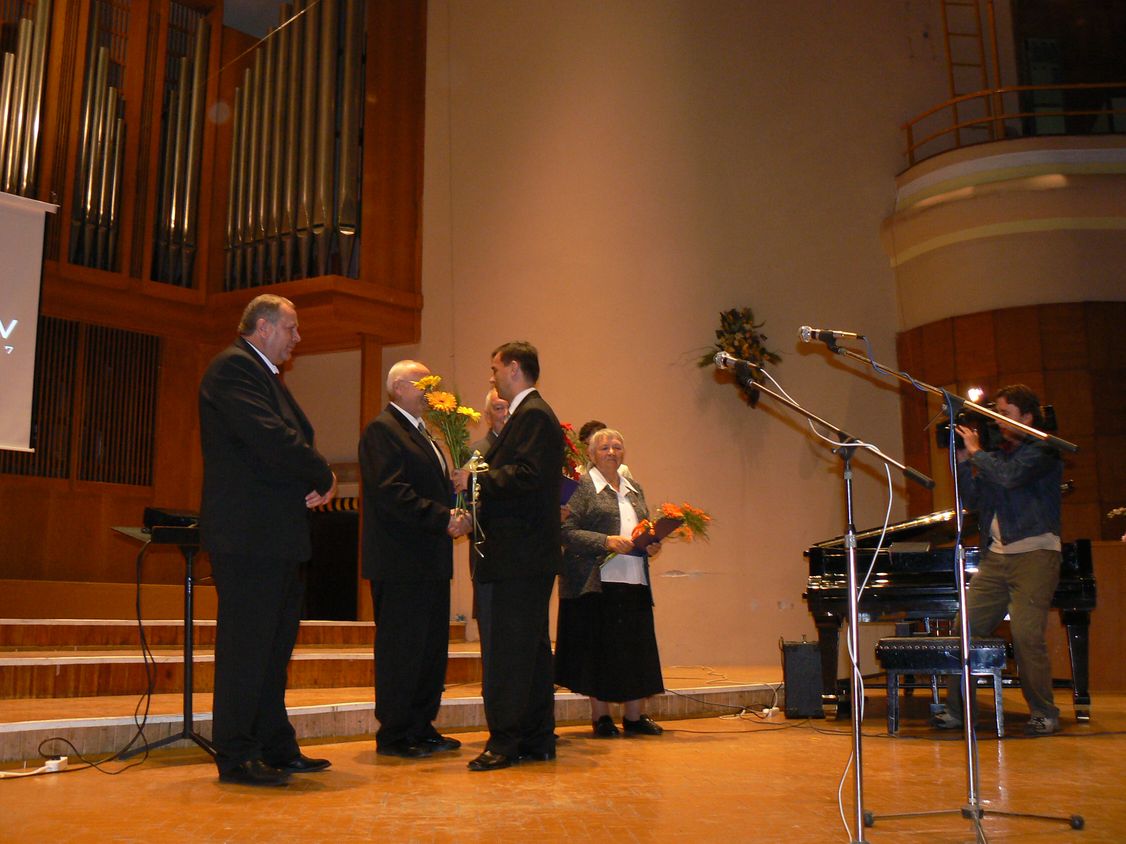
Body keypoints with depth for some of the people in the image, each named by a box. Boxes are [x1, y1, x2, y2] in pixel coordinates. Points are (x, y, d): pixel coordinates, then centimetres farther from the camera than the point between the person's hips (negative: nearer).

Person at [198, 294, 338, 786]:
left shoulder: (263, 373, 23)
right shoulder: (234, 367, -9)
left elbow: (290, 439, 20)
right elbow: (271, 438, -21)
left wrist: (313, 483, -1)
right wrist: (324, 478, -8)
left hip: (276, 536, 10)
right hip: (248, 533, -10)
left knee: (275, 641, 13)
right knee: (244, 643, -4)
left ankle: (276, 749, 22)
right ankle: (235, 756, 5)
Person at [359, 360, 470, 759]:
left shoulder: (421, 433, 21)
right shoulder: (382, 430, -9)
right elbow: (392, 491, -20)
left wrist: (454, 514, 4)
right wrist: (443, 518, -21)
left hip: (430, 560, 10)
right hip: (401, 562, -10)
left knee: (431, 647, 13)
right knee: (401, 649, -3)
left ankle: (422, 728, 22)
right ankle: (393, 735, 7)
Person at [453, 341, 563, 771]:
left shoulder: (533, 415, -10)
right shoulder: (531, 414, 22)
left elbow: (525, 477, -21)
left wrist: (476, 479, -13)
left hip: (516, 558, -11)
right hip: (527, 557, 11)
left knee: (506, 650, -7)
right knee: (531, 648, 13)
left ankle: (505, 742, -3)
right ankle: (537, 739, 20)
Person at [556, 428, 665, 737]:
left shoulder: (634, 489, 19)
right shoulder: (583, 486, -2)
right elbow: (567, 531, -10)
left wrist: (652, 545, 4)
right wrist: (606, 541, -19)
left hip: (634, 582, 6)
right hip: (598, 581, -6)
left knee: (636, 648, 5)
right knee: (600, 648, -1)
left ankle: (634, 715, 16)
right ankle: (601, 717, 11)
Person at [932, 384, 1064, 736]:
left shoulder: (1043, 450, -3)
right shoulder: (996, 454, 18)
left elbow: (1010, 476, -21)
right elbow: (973, 500, 13)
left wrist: (976, 452, -7)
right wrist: (962, 460, 4)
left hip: (1034, 553, -6)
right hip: (997, 555, 7)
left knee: (1026, 633, -13)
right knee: (967, 628, -1)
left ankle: (1044, 714, 2)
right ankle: (955, 708, 4)